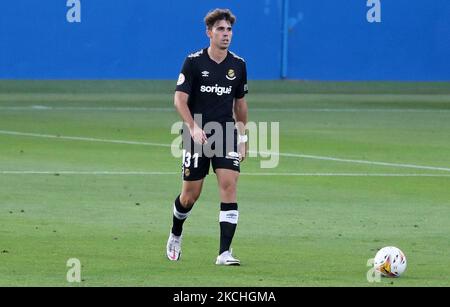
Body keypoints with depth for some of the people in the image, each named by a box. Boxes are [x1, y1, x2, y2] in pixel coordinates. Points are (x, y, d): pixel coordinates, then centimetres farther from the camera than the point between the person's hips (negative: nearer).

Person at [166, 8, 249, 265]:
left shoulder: (238, 65, 5)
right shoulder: (194, 62, -5)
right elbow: (180, 99, -8)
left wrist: (243, 137, 15)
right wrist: (193, 127, -22)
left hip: (226, 134, 2)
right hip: (197, 136, -2)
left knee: (229, 186, -14)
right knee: (191, 194, 5)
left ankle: (225, 252, -14)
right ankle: (176, 235, 37)